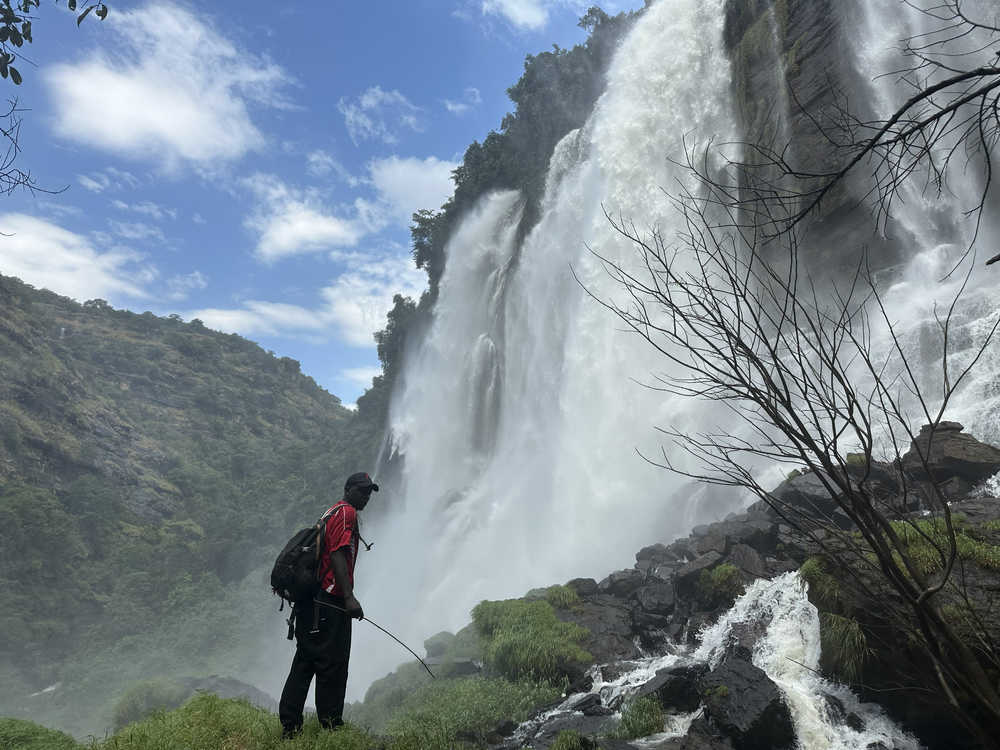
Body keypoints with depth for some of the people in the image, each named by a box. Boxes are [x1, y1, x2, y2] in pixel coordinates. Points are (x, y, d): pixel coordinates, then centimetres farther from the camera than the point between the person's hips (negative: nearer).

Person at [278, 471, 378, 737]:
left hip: (310, 603, 10)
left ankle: (289, 727, 20)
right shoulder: (347, 512, -9)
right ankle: (331, 726, 9)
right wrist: (349, 597, -24)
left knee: (305, 663, 14)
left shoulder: (331, 512, 21)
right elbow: (337, 555, -19)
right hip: (329, 604, -10)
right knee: (332, 665, 0)